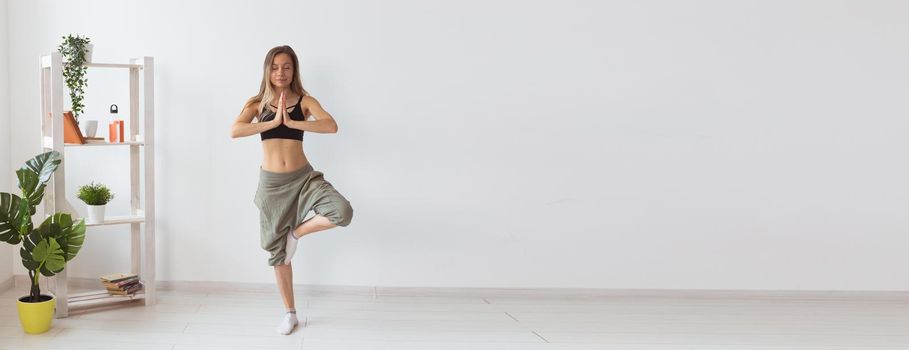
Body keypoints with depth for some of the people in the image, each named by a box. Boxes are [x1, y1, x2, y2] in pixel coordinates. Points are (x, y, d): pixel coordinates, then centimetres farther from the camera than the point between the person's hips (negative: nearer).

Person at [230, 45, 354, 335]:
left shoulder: (304, 101, -1)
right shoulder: (257, 102, 2)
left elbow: (332, 126, -19)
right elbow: (234, 131, -15)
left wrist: (292, 122, -24)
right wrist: (273, 122, -21)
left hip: (303, 177, -1)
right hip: (271, 182, 1)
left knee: (342, 212, -28)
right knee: (278, 249, 8)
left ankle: (296, 232, 1)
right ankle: (290, 313, 26)